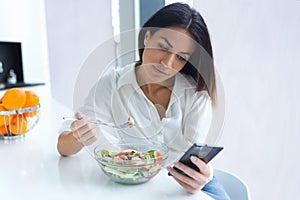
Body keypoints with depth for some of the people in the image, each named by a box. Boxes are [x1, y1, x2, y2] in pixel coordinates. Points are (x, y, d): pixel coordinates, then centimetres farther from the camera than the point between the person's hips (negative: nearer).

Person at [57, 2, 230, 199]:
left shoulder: (196, 92, -10)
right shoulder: (113, 84, -11)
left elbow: (195, 152, -15)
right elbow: (64, 148, -11)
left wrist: (200, 174, -38)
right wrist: (80, 138, -34)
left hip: (188, 183, 1)